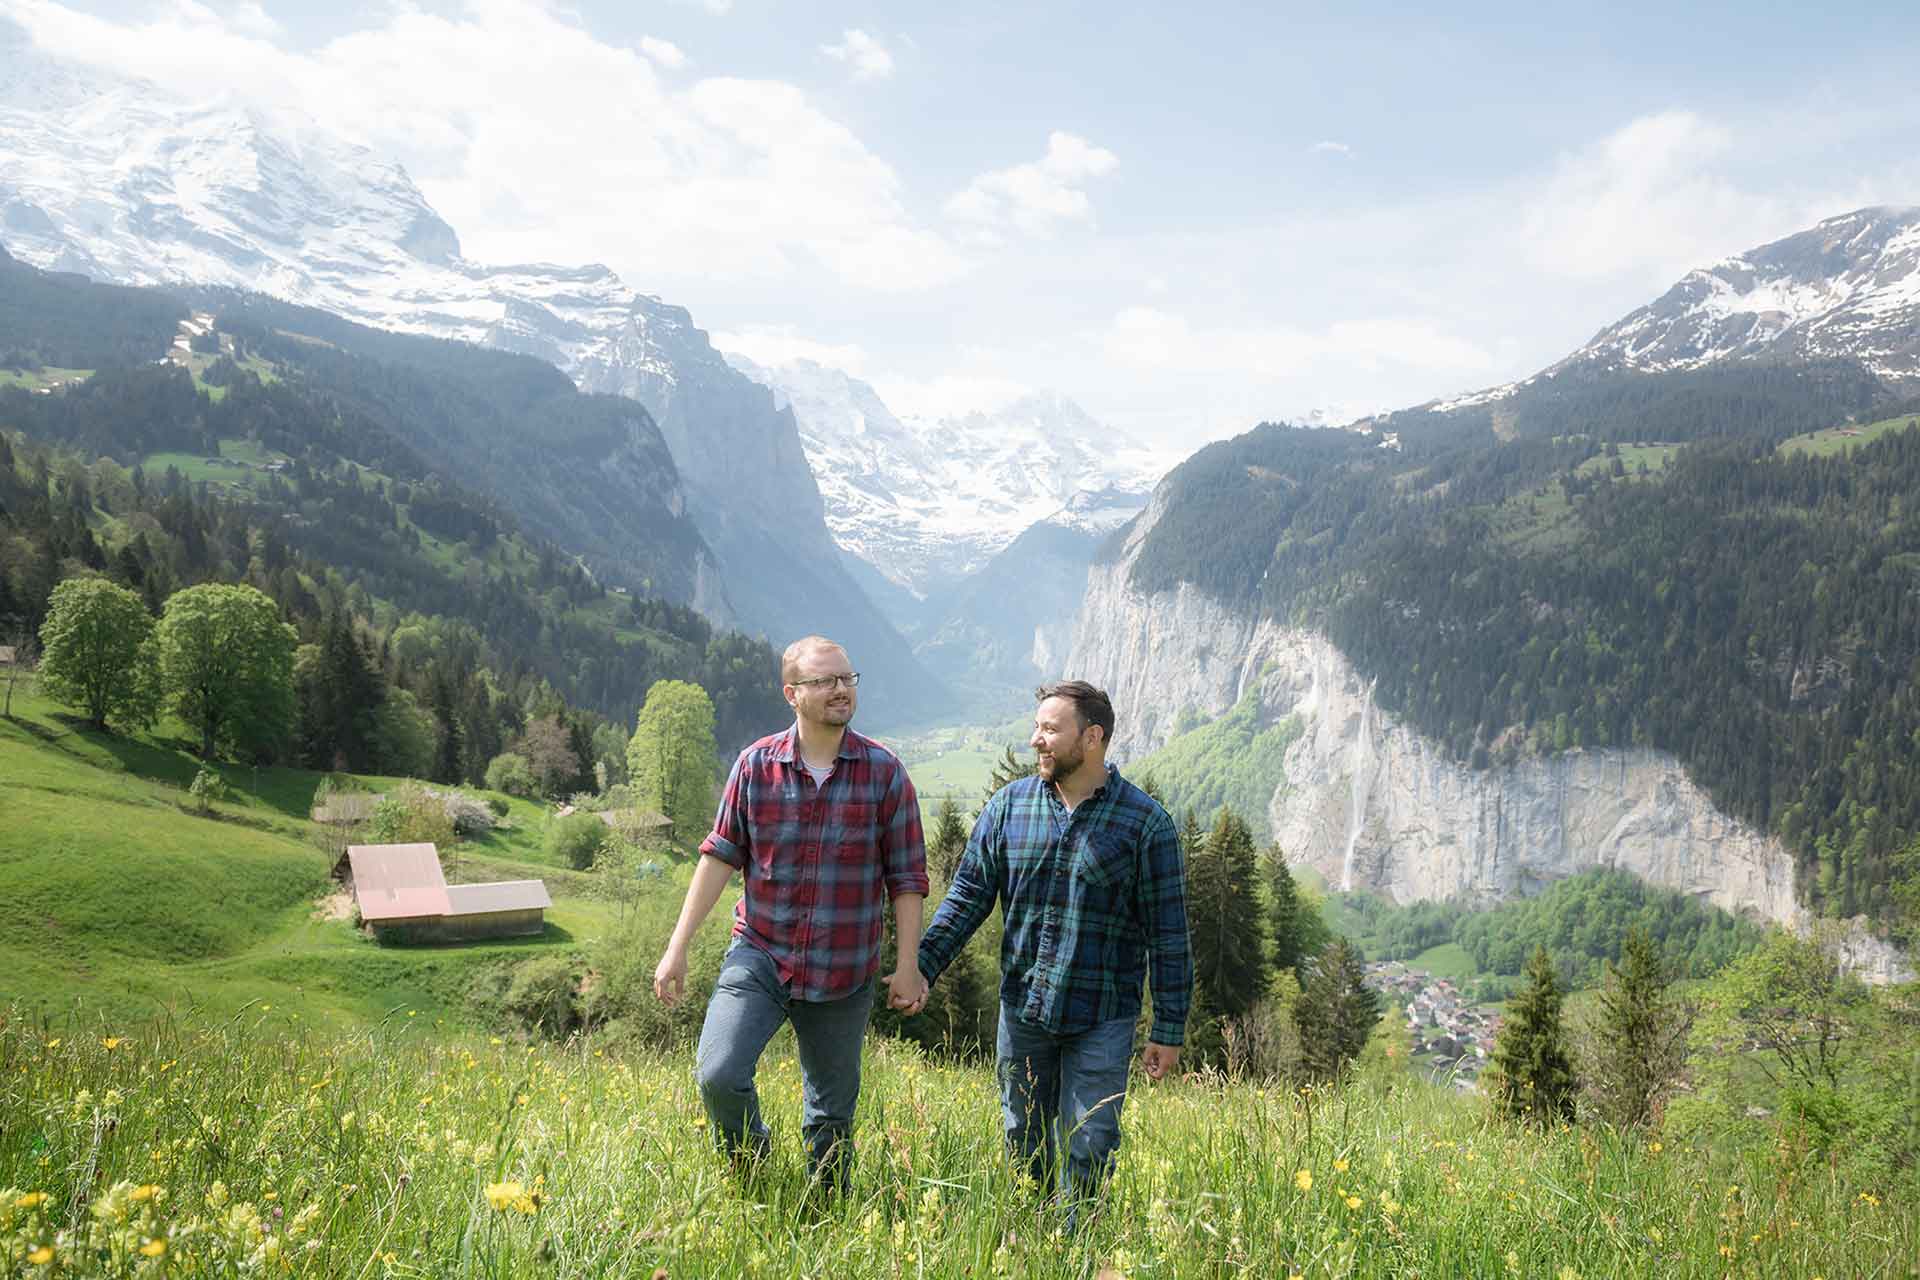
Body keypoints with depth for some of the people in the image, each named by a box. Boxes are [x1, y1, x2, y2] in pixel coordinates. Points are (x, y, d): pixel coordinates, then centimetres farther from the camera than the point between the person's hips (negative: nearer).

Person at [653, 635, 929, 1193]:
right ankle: (749, 1160, 16)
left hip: (844, 974, 0)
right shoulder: (756, 764, -3)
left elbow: (907, 878, 0)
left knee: (832, 1114, 10)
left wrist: (908, 967, -1)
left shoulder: (883, 771, -5)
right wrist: (678, 947, 1)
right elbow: (720, 856, 2)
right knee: (718, 1075, -15)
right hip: (760, 955, 0)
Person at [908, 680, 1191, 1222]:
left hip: (1101, 1020, -3)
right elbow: (968, 896, 6)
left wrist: (1169, 1031, -5)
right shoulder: (1009, 805, 2)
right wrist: (923, 967, -5)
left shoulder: (1146, 823, -7)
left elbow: (1168, 934, -4)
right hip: (1022, 1009, 3)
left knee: (1088, 1153, 1)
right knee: (1026, 1147, 14)